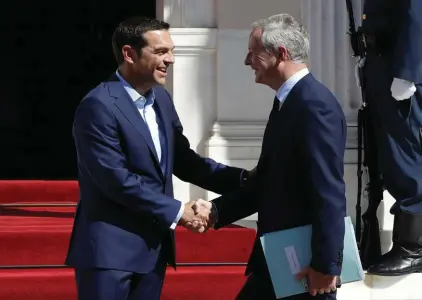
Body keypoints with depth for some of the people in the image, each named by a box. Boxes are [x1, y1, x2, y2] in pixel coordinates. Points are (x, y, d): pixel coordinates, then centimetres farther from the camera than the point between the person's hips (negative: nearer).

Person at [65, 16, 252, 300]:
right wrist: (175, 211, -13)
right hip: (110, 248, -8)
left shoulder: (161, 98, 11)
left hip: (153, 246, 8)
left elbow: (183, 160, 12)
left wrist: (243, 179, -1)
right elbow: (116, 178, -18)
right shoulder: (99, 106, -15)